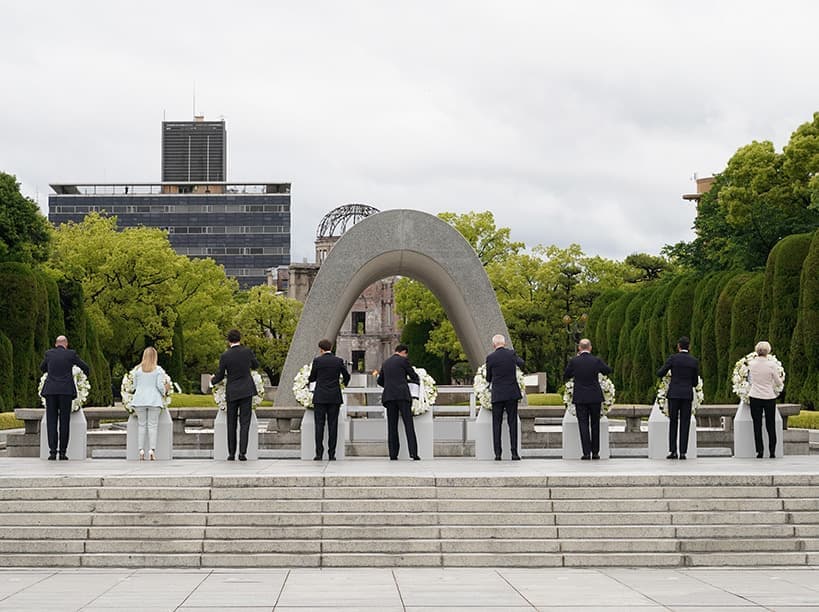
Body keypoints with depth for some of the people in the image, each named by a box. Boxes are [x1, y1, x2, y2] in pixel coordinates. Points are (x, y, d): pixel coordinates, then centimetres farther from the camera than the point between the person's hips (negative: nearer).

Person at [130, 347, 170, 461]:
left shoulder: (137, 370, 3)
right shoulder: (158, 370, -3)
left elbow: (134, 385, 6)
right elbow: (160, 386, -6)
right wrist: (164, 392, 14)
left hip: (140, 400, 2)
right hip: (154, 400, -2)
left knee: (141, 425, 6)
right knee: (153, 425, 0)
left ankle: (141, 450, 1)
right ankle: (152, 450, -9)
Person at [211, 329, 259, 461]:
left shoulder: (225, 356, -8)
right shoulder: (247, 352, -3)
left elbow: (220, 376, 0)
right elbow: (255, 365, 15)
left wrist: (212, 381, 21)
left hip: (232, 393, -1)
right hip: (247, 391, 1)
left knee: (231, 424, 9)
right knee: (245, 423, 1)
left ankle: (231, 453, 10)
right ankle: (242, 453, -7)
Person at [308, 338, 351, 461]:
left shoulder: (317, 361, -4)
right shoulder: (338, 361, 2)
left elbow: (312, 378, 5)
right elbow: (347, 376, 13)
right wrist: (343, 385, 35)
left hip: (320, 397, -2)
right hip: (335, 398, 2)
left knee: (319, 425, 0)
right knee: (333, 425, 3)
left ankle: (319, 454, -5)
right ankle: (331, 454, 1)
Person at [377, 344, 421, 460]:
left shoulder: (385, 363, 18)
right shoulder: (403, 360, 2)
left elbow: (379, 381, 27)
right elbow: (414, 376, 7)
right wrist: (417, 381, 29)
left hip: (389, 396, 5)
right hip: (403, 395, -5)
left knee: (392, 426, 4)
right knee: (408, 424, -5)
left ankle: (393, 454, 0)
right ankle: (413, 452, -13)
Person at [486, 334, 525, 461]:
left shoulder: (490, 358, -6)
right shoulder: (512, 354, -2)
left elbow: (488, 378, 5)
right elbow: (521, 364, 20)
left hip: (497, 395, -1)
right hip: (512, 393, 1)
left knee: (496, 424, 5)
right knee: (512, 423, 5)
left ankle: (498, 454, 1)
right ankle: (514, 453, 1)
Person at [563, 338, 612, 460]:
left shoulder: (573, 361, -7)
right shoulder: (596, 360, -6)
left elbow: (565, 376, 4)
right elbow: (608, 370, 10)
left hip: (580, 398, -1)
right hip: (595, 397, 1)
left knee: (583, 425, 1)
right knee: (595, 425, 11)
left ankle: (586, 453, -4)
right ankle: (595, 452, 13)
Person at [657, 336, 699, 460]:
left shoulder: (673, 358, -4)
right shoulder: (694, 361, 4)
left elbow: (660, 374, -2)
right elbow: (695, 382, 10)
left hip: (674, 394, -1)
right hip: (688, 394, 1)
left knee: (673, 423, 6)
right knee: (685, 424, 4)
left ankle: (672, 451, 0)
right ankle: (683, 452, 0)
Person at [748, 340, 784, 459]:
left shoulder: (751, 364, -5)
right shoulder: (772, 365, -11)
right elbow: (778, 383, -2)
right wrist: (781, 380, 20)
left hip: (755, 397, 1)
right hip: (769, 397, -1)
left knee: (757, 425, 6)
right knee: (771, 425, 9)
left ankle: (760, 451, 3)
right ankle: (772, 452, 9)